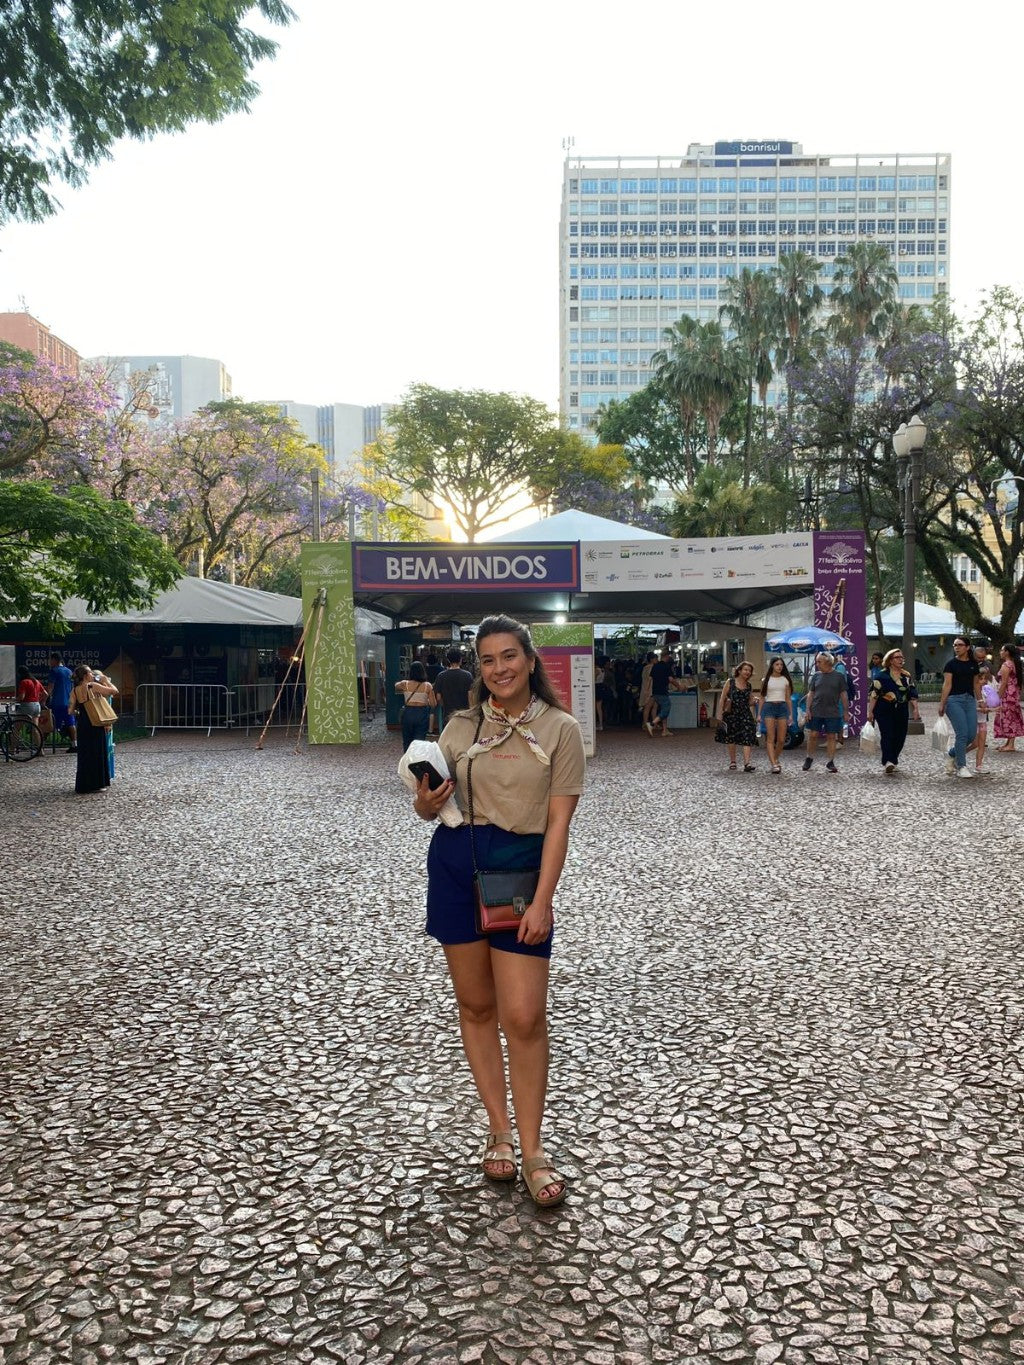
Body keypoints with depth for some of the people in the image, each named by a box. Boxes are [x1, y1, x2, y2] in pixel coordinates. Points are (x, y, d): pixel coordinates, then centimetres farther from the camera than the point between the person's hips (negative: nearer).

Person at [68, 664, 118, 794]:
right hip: (95, 724, -5)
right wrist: (107, 681, 4)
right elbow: (114, 691, -11)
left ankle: (82, 786, 15)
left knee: (84, 754, 12)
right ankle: (95, 784, 5)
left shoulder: (74, 690, 4)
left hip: (82, 724, 5)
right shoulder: (93, 686, -11)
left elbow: (72, 709, 3)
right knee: (97, 754, 3)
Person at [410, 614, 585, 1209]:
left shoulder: (560, 729, -3)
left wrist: (543, 901, -14)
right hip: (456, 865, 3)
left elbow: (558, 822, -6)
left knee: (524, 1016, -5)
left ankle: (532, 1149, 11)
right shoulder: (462, 726, 7)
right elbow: (432, 806, 13)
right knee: (476, 1005, 10)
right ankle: (499, 1132, 25)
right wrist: (427, 802, -12)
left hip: (521, 868, -3)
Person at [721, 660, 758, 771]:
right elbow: (723, 697, -1)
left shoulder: (749, 686, 11)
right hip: (731, 714, -2)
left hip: (745, 714, 2)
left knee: (747, 737, -12)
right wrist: (721, 711, -8)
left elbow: (750, 702, 16)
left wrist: (754, 701, -6)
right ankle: (732, 762, 21)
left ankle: (747, 763, -16)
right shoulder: (730, 682, 1)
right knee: (731, 738, 7)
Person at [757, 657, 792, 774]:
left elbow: (788, 698, 12)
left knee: (781, 740, -1)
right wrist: (759, 714, 3)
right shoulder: (765, 680, 8)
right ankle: (774, 764, -15)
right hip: (769, 707, -2)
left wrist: (791, 714, 6)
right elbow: (762, 698, 9)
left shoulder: (786, 680, 11)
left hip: (782, 707, 2)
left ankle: (775, 760, 21)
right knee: (771, 738, -10)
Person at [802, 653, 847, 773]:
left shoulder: (839, 676, 2)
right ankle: (809, 759, 20)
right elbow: (810, 694, 8)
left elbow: (843, 694, 3)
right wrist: (808, 710, 1)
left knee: (831, 737, 2)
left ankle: (830, 763, 9)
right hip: (816, 712, 2)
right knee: (812, 735, 3)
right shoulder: (816, 676, 7)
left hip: (833, 713, -2)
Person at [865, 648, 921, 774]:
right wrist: (870, 711, -9)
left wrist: (915, 709, 4)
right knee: (888, 735, -14)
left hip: (902, 711, 5)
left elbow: (912, 694, 14)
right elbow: (873, 694, -5)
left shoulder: (907, 676, 14)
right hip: (884, 711, -5)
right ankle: (888, 762, -21)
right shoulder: (881, 675, -2)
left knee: (900, 737, 4)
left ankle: (893, 760, 16)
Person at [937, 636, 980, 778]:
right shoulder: (951, 663, -1)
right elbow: (947, 684, -5)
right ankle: (961, 767, -2)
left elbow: (976, 684, 18)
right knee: (962, 733, -11)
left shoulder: (973, 664, 12)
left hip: (970, 700, 5)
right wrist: (942, 703, -10)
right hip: (955, 700, -5)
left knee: (972, 735, -1)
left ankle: (952, 755, 23)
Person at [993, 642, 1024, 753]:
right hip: (1014, 693, 10)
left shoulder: (1006, 665, -15)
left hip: (1007, 694, -10)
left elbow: (1004, 683, -18)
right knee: (1011, 719, 12)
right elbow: (1013, 681, 15)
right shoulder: (1014, 664, 13)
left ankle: (1011, 745, -5)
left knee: (1008, 719, -6)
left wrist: (999, 697, -15)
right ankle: (1008, 743, 17)